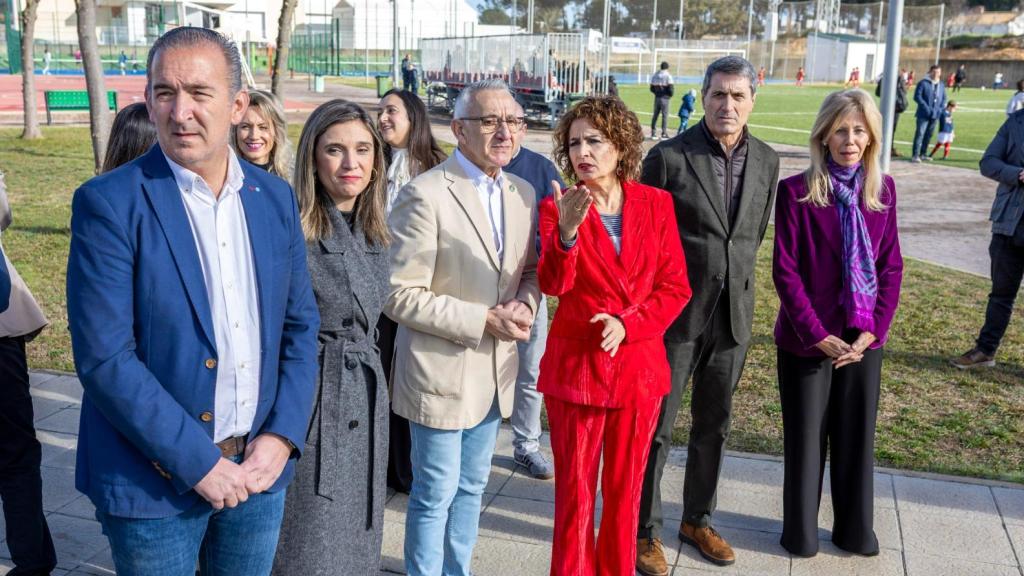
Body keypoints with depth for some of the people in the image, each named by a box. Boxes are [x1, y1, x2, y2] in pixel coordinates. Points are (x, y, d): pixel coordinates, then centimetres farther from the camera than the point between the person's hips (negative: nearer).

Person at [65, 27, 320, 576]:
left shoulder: (275, 197, 2)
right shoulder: (108, 203, -12)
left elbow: (300, 325, 6)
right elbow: (104, 358, -16)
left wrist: (282, 436, -5)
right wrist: (198, 462, -16)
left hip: (259, 467, 4)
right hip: (155, 479, -4)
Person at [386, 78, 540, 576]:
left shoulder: (523, 193, 4)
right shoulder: (424, 196, -17)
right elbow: (400, 296, -19)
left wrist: (524, 304, -9)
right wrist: (484, 320, -21)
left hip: (496, 370, 6)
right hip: (441, 372, -6)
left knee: (471, 487, 20)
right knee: (436, 493, 8)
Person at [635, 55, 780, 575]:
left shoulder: (766, 161, 4)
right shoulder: (668, 157, -11)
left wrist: (733, 282, 11)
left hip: (732, 315, 5)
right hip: (675, 314, -4)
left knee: (713, 426, 16)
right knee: (655, 427, 5)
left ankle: (697, 520, 34)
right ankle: (645, 531, 20)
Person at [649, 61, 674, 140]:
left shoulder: (655, 75, 8)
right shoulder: (668, 76, -9)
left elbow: (652, 88, 10)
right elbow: (670, 88, -14)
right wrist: (670, 95, 4)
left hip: (657, 97, 5)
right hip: (665, 98, -5)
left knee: (655, 115, 11)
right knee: (665, 115, -1)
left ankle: (653, 133, 11)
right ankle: (664, 134, -4)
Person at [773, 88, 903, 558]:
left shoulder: (882, 189, 2)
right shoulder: (796, 191, -10)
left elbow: (891, 265, 3)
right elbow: (785, 270, -11)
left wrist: (874, 329, -7)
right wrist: (818, 334, -15)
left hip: (864, 339, 3)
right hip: (807, 338, -3)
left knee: (856, 435, 13)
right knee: (806, 437, 9)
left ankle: (855, 529, 31)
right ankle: (801, 531, 26)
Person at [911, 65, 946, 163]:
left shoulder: (941, 85, 12)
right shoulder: (923, 83, -5)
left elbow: (944, 99, 17)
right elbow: (917, 96, -10)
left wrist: (940, 109, 0)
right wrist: (926, 107, -17)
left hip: (935, 115, 6)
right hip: (923, 114, -6)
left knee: (928, 135, 10)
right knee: (920, 134, -11)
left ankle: (923, 154, 18)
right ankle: (915, 155, -13)